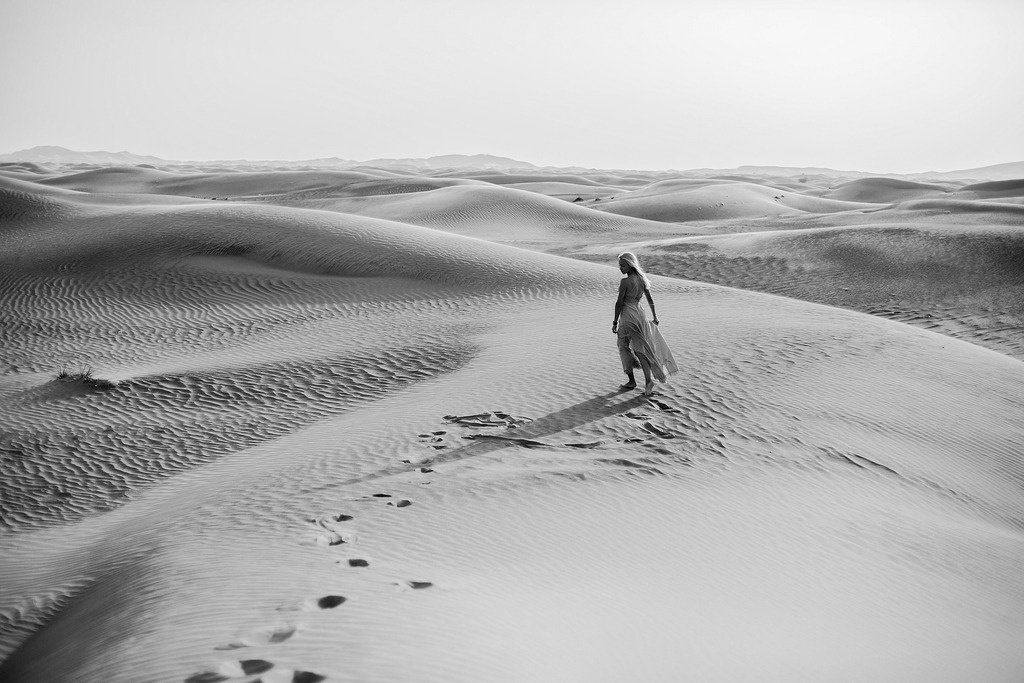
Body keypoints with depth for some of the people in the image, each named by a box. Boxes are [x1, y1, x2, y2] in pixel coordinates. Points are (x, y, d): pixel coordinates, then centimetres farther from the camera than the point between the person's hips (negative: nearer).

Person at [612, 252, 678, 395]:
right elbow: (650, 300, 11)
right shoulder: (642, 279, 4)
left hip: (627, 316, -6)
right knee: (641, 348, 10)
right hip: (640, 314, 6)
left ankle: (632, 380, 16)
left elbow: (619, 303, -14)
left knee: (625, 348, 11)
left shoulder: (625, 282, -17)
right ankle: (648, 379, -4)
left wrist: (615, 322, -7)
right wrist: (655, 316, 22)